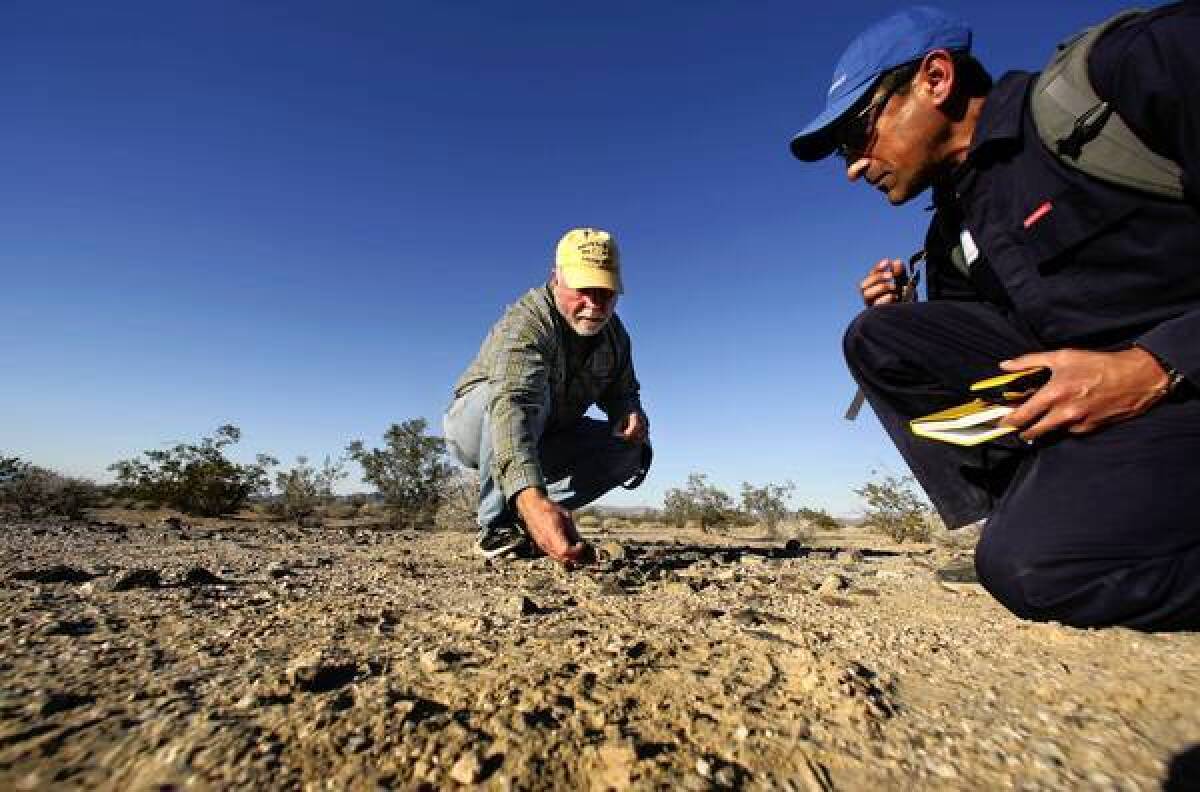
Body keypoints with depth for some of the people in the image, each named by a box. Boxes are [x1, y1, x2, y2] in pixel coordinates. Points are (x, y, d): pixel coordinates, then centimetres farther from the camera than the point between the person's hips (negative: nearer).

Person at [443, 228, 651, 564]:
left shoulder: (614, 332, -7)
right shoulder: (526, 322, -31)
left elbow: (622, 391, 8)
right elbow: (511, 405, -48)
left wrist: (631, 412, -19)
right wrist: (531, 498, -63)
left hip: (544, 440, 6)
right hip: (475, 426, -6)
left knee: (631, 448, -9)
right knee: (523, 389, -37)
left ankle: (523, 519, -7)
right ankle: (498, 527, -23)